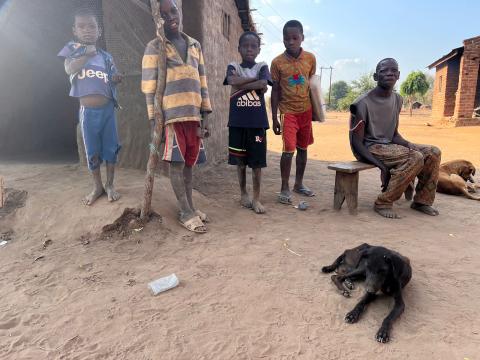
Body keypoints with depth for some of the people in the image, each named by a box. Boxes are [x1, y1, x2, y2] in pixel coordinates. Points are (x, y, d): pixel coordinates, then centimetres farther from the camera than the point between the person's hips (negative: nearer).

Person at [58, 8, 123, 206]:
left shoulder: (106, 56, 8)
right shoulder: (73, 48, 2)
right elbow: (69, 69, -17)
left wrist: (116, 79, -6)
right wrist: (87, 53, -22)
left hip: (107, 108, 2)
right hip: (88, 111, -1)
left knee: (111, 149, 5)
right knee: (92, 152, 7)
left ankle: (110, 185, 19)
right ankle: (97, 186, 21)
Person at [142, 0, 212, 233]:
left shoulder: (195, 45, 16)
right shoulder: (155, 47, 2)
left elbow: (202, 82, 14)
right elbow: (149, 86, -3)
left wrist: (205, 116, 8)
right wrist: (153, 120, -10)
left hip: (193, 115, 5)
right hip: (171, 115, -4)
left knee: (189, 163, 9)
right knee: (177, 163, -2)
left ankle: (190, 206, 21)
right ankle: (186, 212, 6)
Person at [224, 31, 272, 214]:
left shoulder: (262, 67, 8)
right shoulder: (233, 67, 8)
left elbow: (264, 86, -12)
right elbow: (233, 81, -15)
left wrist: (241, 85, -9)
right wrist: (254, 78, -9)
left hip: (258, 121, 0)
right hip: (238, 121, 1)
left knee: (257, 161, 1)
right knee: (240, 160, 9)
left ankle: (256, 198, 9)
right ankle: (243, 193, 25)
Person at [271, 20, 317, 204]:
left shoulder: (310, 58, 0)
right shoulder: (277, 62, -7)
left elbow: (312, 84, 11)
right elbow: (275, 90, -3)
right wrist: (274, 118, -4)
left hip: (305, 110, 4)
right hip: (288, 111, -3)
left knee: (303, 148, 11)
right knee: (288, 150, -10)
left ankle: (299, 183, 26)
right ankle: (284, 188, 2)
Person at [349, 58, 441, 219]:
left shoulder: (397, 100, 8)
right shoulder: (363, 103, -17)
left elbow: (394, 134, 13)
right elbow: (357, 143, -19)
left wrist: (409, 146, -10)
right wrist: (382, 166, -27)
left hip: (389, 145, 8)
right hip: (369, 148, -8)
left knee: (433, 152, -1)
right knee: (415, 158, -26)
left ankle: (422, 200, 11)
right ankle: (383, 203, -16)